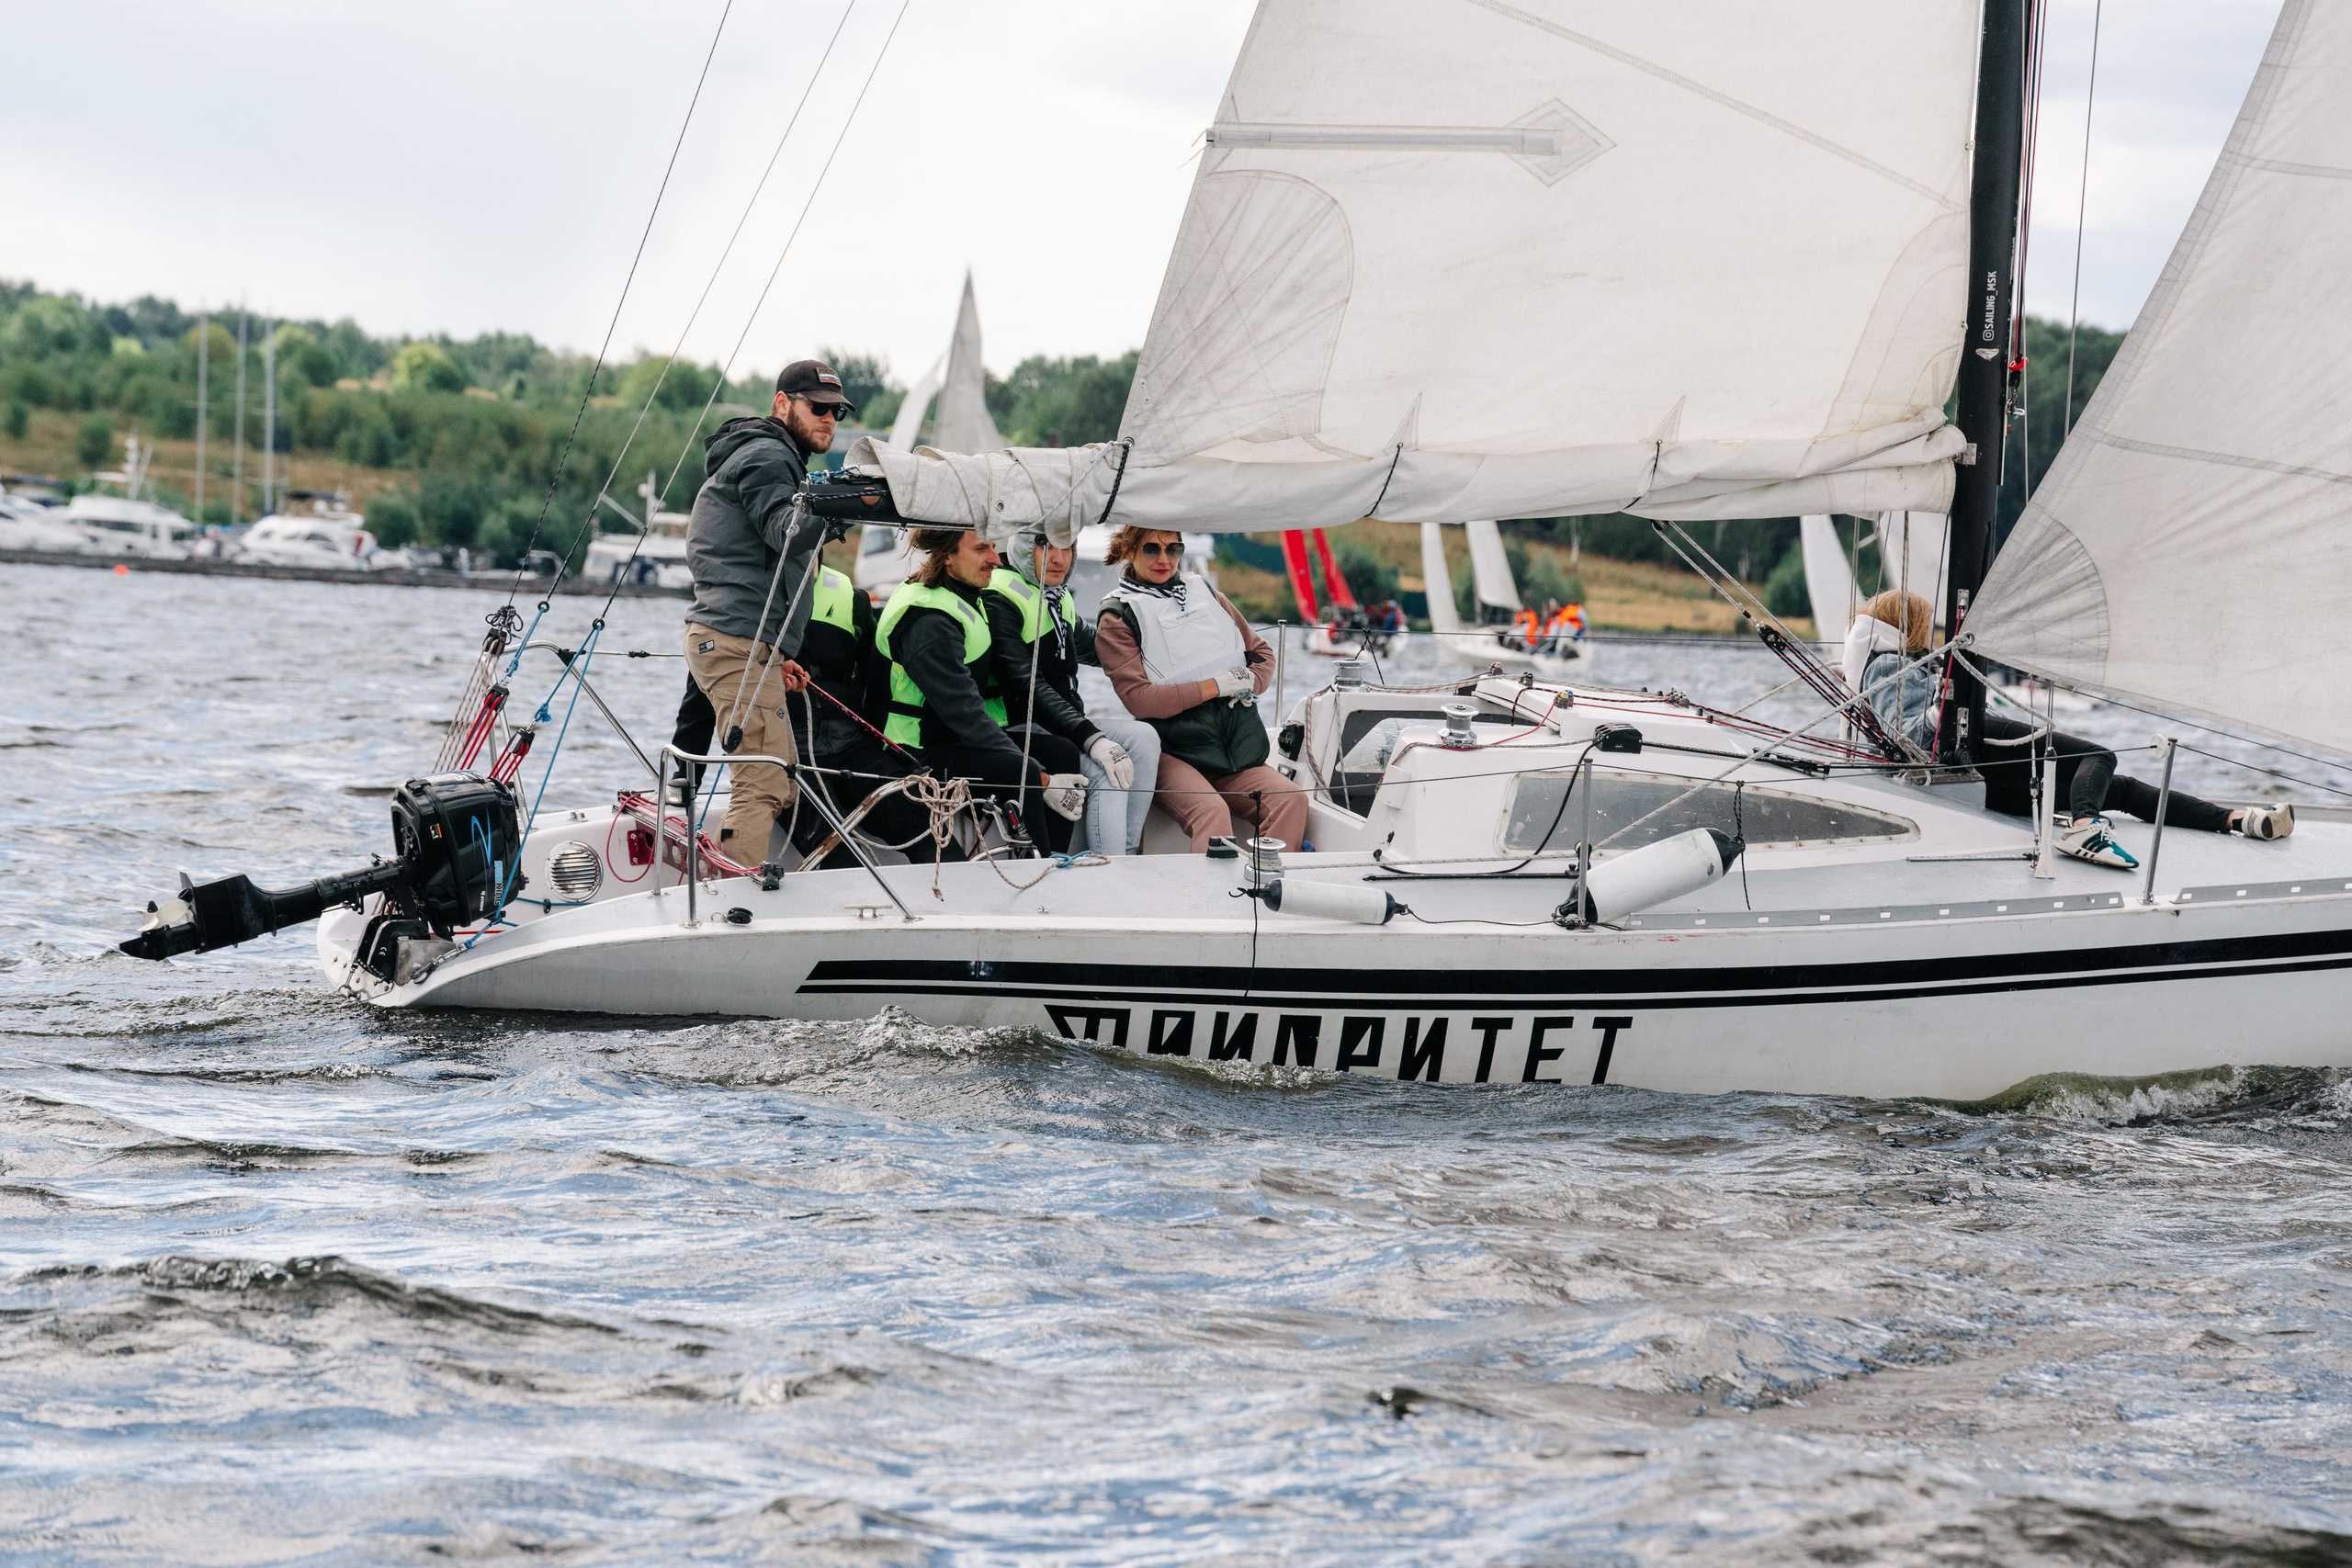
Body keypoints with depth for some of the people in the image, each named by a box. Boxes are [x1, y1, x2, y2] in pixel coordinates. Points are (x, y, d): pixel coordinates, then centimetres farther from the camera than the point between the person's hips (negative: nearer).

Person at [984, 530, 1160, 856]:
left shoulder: (1059, 600, 16)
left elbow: (1093, 644, 38)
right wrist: (1091, 739, -32)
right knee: (1107, 773, -28)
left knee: (1143, 737, -14)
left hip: (1067, 724, 9)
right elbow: (1027, 687, -23)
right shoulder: (1001, 601, -12)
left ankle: (1127, 855, -16)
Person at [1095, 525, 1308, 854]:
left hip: (1238, 750, 5)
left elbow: (1262, 652, 25)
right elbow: (1138, 698, -9)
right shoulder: (1117, 618, 4)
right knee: (1212, 813, -35)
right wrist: (1216, 686, -11)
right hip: (1172, 755, -5)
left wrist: (1249, 684, 0)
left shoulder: (1203, 593, 19)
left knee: (1291, 799, -23)